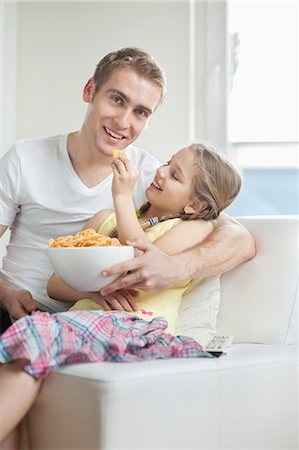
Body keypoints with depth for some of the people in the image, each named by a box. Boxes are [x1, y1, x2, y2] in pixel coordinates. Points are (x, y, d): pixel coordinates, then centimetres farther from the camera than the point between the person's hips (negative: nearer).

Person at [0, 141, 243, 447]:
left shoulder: (196, 226, 14)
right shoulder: (107, 219, 27)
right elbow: (55, 283, 20)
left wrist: (122, 196, -2)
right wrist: (93, 289, -3)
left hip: (135, 326, -5)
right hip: (85, 317, 5)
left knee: (37, 331, -32)